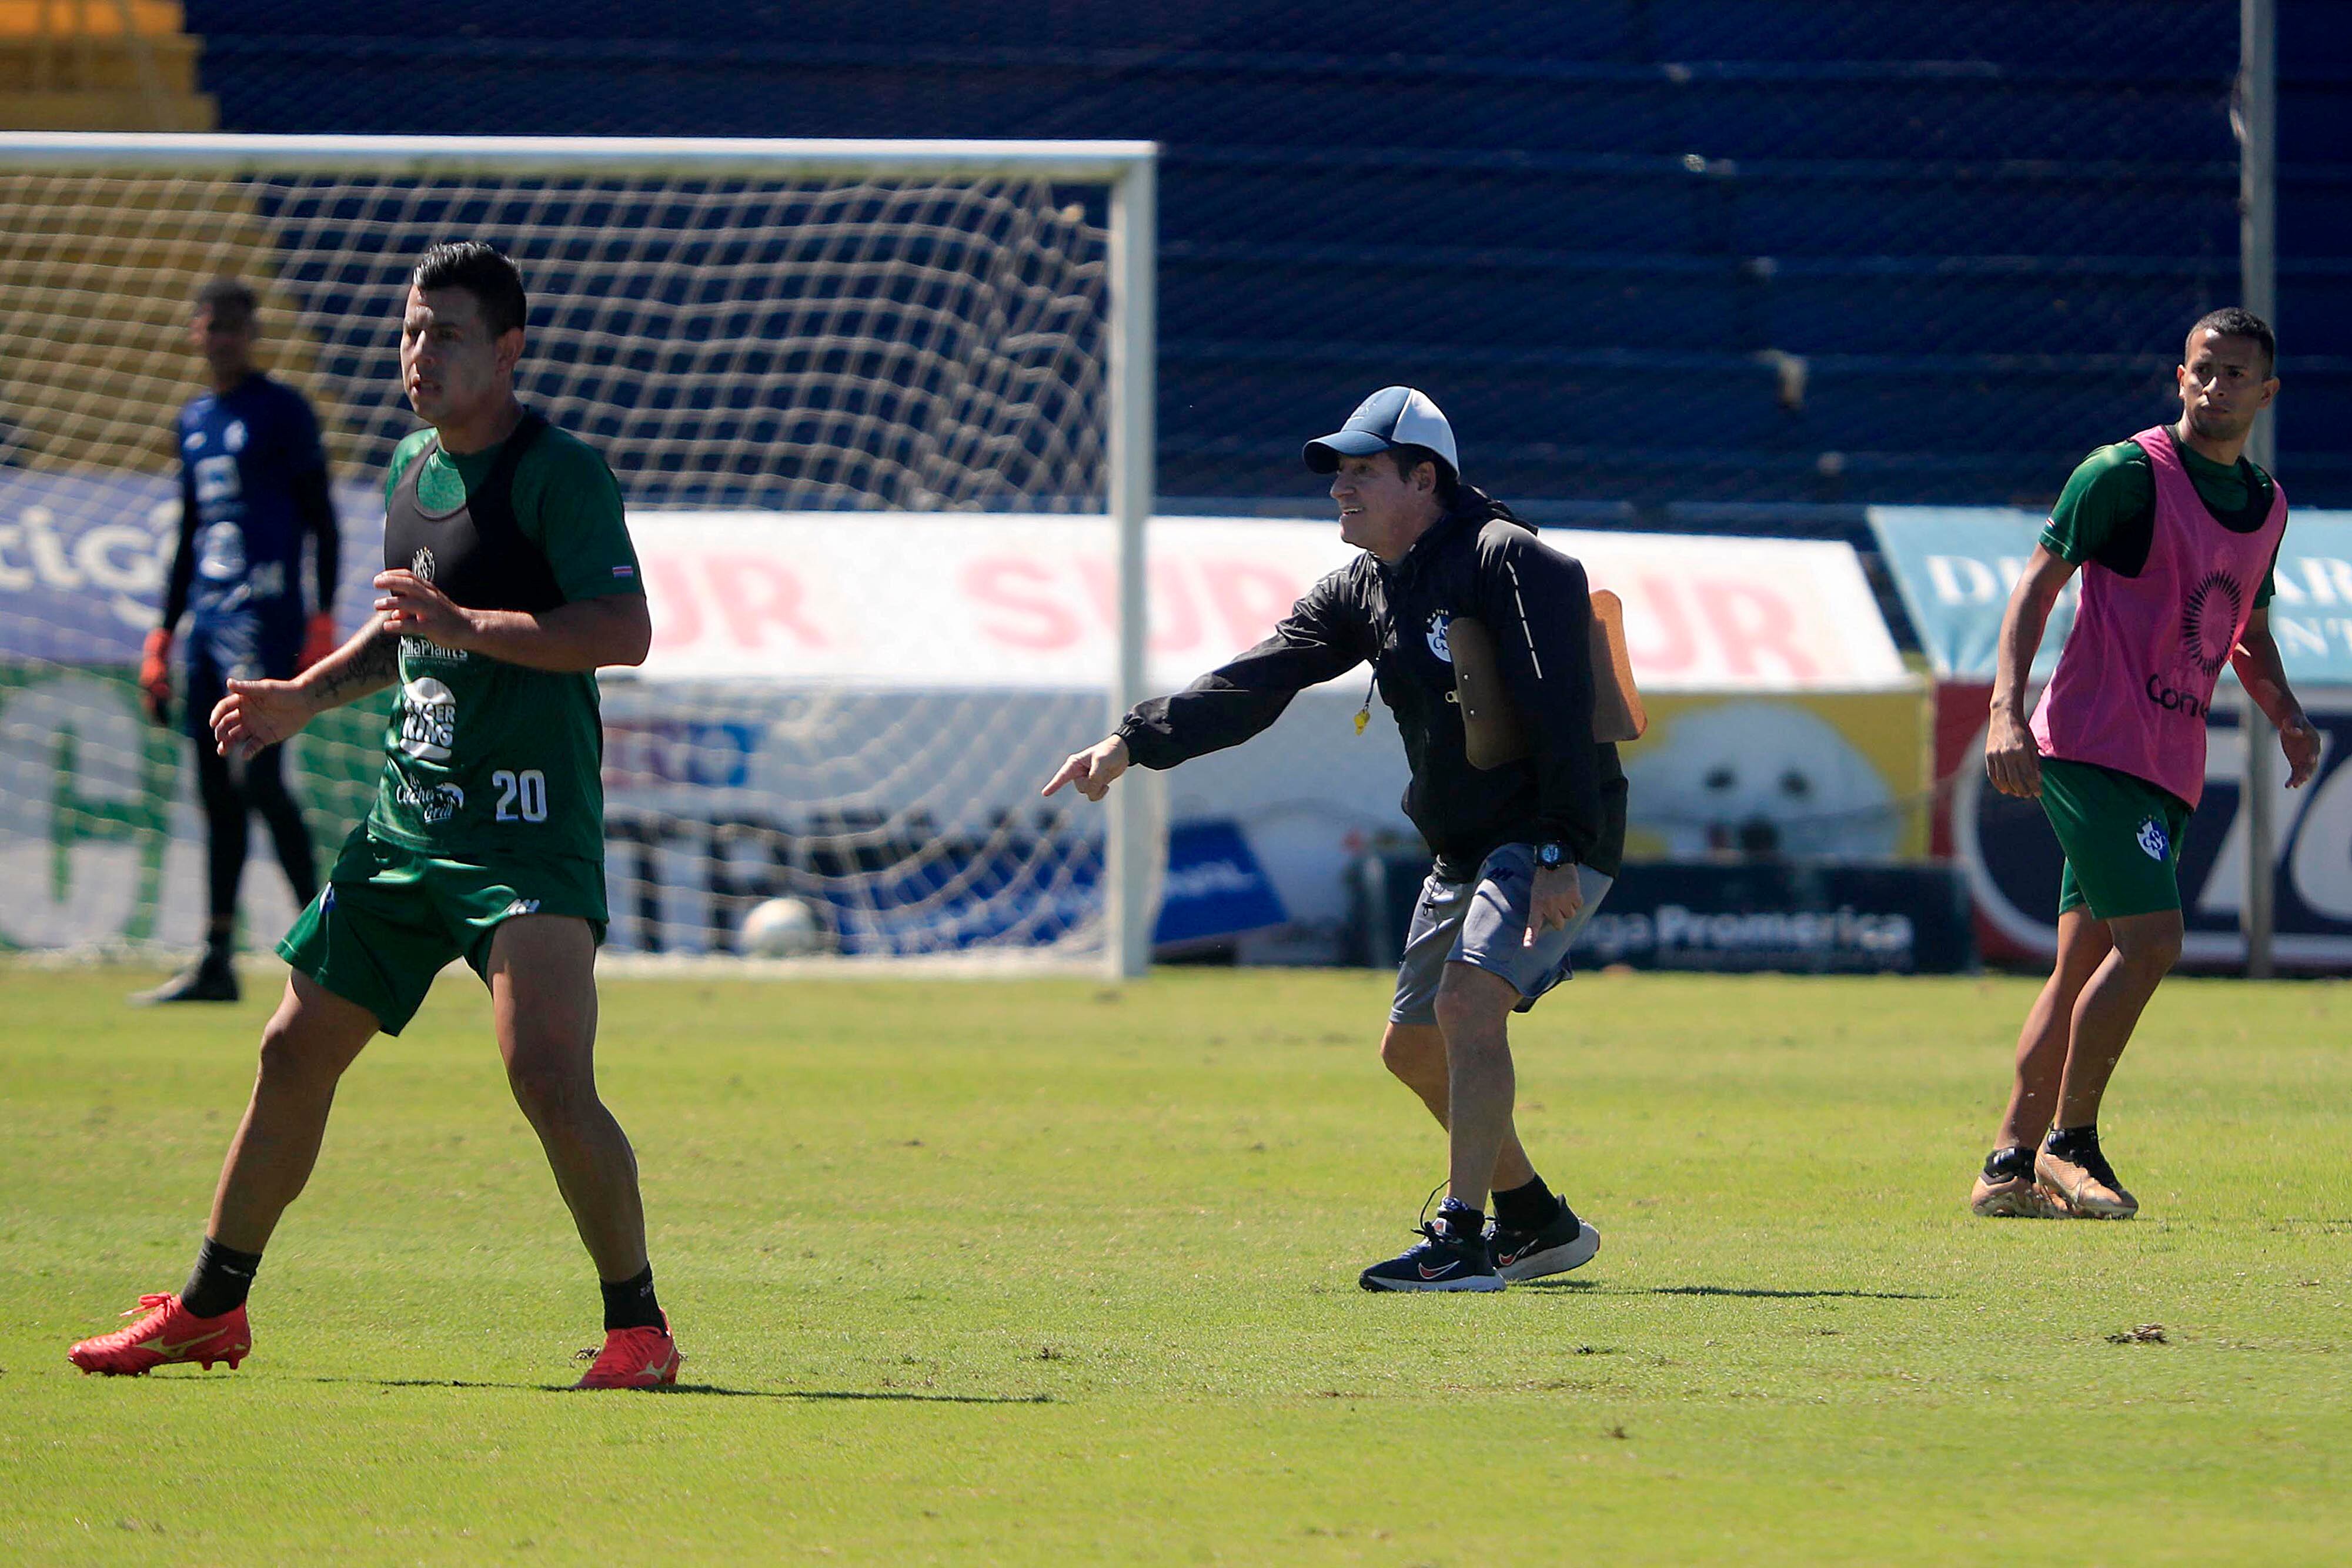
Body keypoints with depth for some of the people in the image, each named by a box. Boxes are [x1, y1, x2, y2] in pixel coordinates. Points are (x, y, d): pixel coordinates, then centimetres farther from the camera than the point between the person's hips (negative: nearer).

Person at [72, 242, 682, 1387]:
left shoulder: (559, 474, -12)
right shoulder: (411, 469, 15)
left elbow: (625, 630, -23)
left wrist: (463, 624, -27)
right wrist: (304, 699, 17)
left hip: (525, 828, -8)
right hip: (406, 820, 8)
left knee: (548, 1078, -21)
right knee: (294, 1053, 11)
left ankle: (638, 1329, -9)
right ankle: (210, 1309, 24)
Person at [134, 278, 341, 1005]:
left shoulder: (282, 411, -3)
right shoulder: (195, 420, 18)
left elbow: (320, 521, -5)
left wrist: (323, 618, -14)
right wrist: (162, 636, 21)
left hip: (266, 616, -7)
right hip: (208, 618, 7)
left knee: (259, 778, -15)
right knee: (215, 789, 6)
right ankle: (217, 962, 8)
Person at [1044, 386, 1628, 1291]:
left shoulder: (1509, 562, -16)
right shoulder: (1363, 590, 9)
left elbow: (1560, 711, -22)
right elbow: (1254, 685, 3)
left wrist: (1561, 854, -28)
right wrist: (1135, 742, -10)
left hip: (1554, 843, -10)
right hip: (1463, 850, 10)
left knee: (1467, 1002, -25)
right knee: (1412, 1047, 14)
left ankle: (1463, 1243, -26)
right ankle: (1538, 1224, 27)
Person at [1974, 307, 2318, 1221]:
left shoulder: (2267, 507, 16)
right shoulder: (2130, 473, -7)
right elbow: (2039, 585, -8)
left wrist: (2286, 715, 10)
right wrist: (2007, 709, -20)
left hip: (2169, 765, 8)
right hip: (2094, 746, -8)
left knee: (2088, 964, 7)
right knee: (2150, 938, -18)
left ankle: (2012, 1168, 10)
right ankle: (2069, 1144, -9)